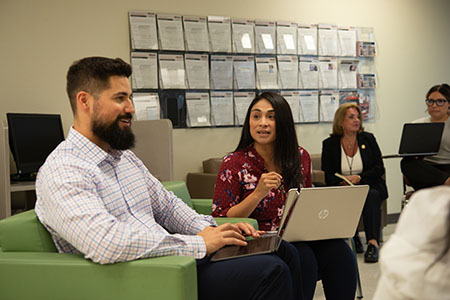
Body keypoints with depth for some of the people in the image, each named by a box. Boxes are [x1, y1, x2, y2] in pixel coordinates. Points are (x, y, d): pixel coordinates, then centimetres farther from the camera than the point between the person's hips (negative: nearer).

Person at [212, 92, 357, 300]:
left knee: (339, 251, -25)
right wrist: (258, 193, -19)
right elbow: (220, 221, -8)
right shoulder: (233, 164, -4)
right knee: (303, 257, -32)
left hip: (299, 239, 4)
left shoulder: (300, 157, 9)